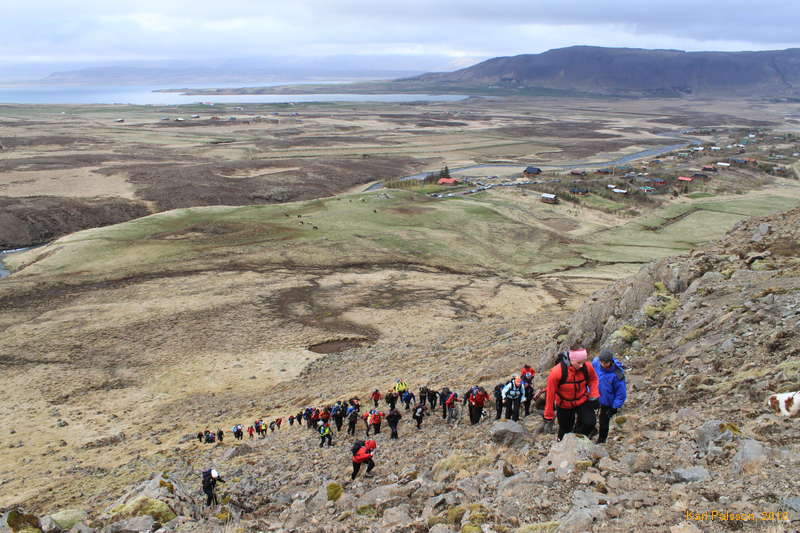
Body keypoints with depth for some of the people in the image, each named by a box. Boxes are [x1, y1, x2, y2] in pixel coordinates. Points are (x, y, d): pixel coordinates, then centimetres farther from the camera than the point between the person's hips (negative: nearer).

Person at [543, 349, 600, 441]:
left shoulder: (587, 368, -21)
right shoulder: (556, 372, -29)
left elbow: (593, 379, 5)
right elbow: (550, 395, -20)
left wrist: (594, 395, -10)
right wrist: (548, 418, -14)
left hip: (583, 401, 2)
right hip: (564, 405, -2)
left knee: (590, 423, -19)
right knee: (565, 430, 10)